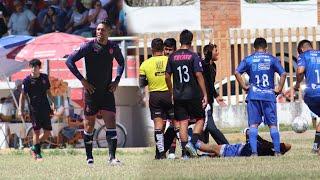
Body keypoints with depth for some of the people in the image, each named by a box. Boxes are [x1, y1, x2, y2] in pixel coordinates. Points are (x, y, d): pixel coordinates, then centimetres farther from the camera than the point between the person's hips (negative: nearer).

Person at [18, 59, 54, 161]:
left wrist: (53, 103, 13)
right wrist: (20, 109, -7)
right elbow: (23, 95, -1)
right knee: (36, 131, -7)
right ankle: (38, 154, 2)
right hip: (34, 109, -4)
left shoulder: (44, 78, 7)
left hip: (45, 108, 4)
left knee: (48, 131, 3)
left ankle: (34, 148, 22)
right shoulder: (27, 80, -4)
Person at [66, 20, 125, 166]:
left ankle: (112, 157, -10)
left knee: (111, 122, -8)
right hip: (92, 91, -2)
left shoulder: (113, 47, 3)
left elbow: (121, 62, 24)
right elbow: (70, 61, -8)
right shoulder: (89, 46, -9)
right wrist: (82, 80, -11)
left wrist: (117, 80, 9)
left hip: (107, 91, 2)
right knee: (89, 125, 4)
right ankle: (89, 157, 15)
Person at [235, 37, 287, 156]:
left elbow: (237, 72, -7)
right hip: (269, 95, 0)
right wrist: (279, 89, 0)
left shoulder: (248, 60, 5)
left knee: (253, 124, 1)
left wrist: (244, 86, -2)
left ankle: (254, 152, -8)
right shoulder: (272, 59, 5)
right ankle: (277, 151, 2)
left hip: (253, 96, 0)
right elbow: (283, 73, -5)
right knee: (273, 124, 5)